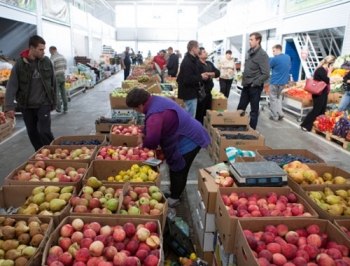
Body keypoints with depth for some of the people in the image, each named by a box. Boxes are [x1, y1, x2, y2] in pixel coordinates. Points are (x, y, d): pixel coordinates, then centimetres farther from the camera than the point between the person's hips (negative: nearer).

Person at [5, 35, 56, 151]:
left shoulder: (47, 62, -3)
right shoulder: (20, 64, -7)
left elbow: (53, 83, 4)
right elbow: (11, 86, -7)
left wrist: (54, 102, 8)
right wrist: (9, 106, -14)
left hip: (44, 104, -1)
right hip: (26, 106, 1)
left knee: (45, 131, -9)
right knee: (32, 133, 11)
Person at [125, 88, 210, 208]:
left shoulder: (155, 115, -31)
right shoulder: (155, 100, 2)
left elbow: (152, 140, -26)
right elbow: (151, 126, 17)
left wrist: (143, 148, -5)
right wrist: (143, 134, 3)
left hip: (188, 141, -10)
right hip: (190, 135, 10)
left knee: (178, 171, 4)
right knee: (175, 168, 22)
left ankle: (174, 198, 22)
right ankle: (174, 193, 38)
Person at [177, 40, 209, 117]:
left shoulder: (192, 60, 13)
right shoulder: (187, 62, -21)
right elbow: (188, 79, -29)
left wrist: (201, 76, 6)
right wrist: (200, 77, -18)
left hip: (191, 92, 11)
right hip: (189, 93, -11)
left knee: (189, 116, 19)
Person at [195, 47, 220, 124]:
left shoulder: (209, 64, 13)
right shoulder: (198, 65, -13)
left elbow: (218, 73, 6)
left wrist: (209, 74, -12)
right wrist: (211, 76, -6)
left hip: (208, 92, 8)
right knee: (199, 113, -1)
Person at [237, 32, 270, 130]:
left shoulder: (262, 55, -13)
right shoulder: (249, 52, 11)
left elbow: (266, 74, -18)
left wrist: (254, 83, -16)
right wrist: (244, 80, 9)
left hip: (255, 87, -8)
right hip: (246, 86, 8)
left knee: (254, 111, 4)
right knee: (240, 108, 13)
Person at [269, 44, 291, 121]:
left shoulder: (275, 59, -17)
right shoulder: (288, 57, 6)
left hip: (275, 82, -7)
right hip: (284, 81, 7)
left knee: (273, 98, 5)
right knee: (278, 97, 22)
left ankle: (275, 116, 7)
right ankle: (280, 113, 14)